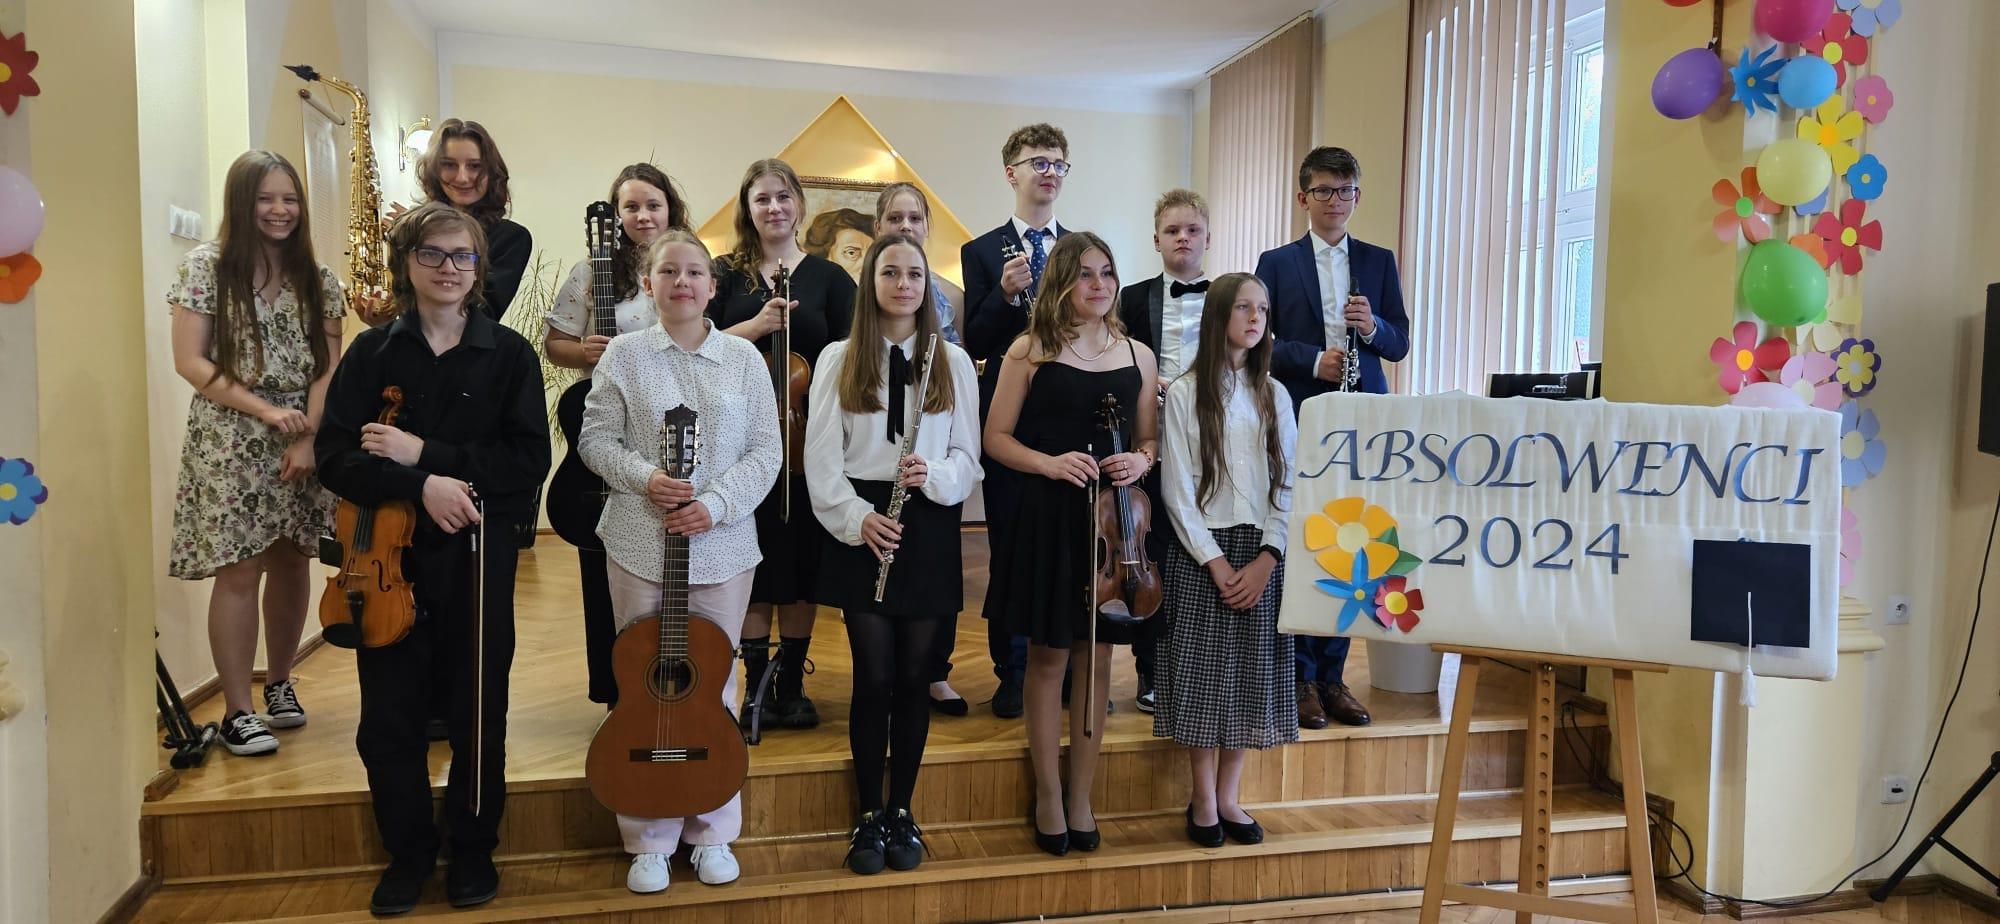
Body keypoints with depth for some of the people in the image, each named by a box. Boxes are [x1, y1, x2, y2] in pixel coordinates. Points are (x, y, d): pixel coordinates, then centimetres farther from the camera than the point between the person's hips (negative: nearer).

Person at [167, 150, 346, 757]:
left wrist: (308, 437, -10)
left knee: (291, 562, 10)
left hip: (304, 441, 4)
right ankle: (237, 711, 4)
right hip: (230, 442, -3)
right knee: (239, 570, -4)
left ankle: (279, 682, 29)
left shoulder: (317, 279, 8)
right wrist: (266, 410, -15)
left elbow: (327, 366, 3)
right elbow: (190, 362, -6)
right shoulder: (205, 268, -2)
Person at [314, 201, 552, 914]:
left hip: (479, 557, -1)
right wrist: (421, 485, -21)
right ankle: (407, 853, 27)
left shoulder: (508, 354, -1)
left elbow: (528, 463, -9)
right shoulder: (372, 352, 3)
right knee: (389, 715, 7)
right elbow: (334, 456, -5)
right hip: (390, 555, 1)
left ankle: (473, 849, 27)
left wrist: (425, 451, -17)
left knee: (478, 710, 7)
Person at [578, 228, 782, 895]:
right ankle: (649, 839, 19)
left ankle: (713, 833, 23)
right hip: (641, 545, 0)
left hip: (722, 547, 1)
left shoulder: (743, 358, 3)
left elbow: (766, 451, 0)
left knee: (714, 684, 9)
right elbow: (596, 438, 1)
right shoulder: (624, 354, 2)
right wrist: (645, 478, -16)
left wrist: (716, 503, -14)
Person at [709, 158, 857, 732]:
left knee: (803, 561, 6)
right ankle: (756, 684, 15)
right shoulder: (727, 274, 7)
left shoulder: (829, 278, 6)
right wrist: (754, 327, -17)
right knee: (754, 561, 4)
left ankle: (792, 684, 18)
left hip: (808, 440, 0)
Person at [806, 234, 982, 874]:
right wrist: (855, 518, -13)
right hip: (862, 531, -1)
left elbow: (969, 457, 5)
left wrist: (934, 474, -15)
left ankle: (902, 813, 21)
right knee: (873, 678, 0)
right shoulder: (838, 359, 4)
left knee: (914, 677, 6)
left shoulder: (954, 363, 7)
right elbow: (821, 458, -1)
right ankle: (869, 816, 16)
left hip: (930, 533, 1)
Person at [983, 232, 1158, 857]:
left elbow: (1150, 439, 14)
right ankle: (1048, 796, 21)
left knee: (1097, 658, 9)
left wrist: (1141, 461, -8)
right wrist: (1048, 462, -18)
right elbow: (996, 438, -1)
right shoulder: (1031, 350, -1)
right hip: (1049, 517, -3)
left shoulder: (1138, 355, 8)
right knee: (1049, 657, 6)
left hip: (1115, 520, 3)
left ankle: (1080, 796, 23)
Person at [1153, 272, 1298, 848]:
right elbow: (1176, 488, -6)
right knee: (1203, 672, -1)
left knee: (1252, 672, 5)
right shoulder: (1185, 392, -1)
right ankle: (1203, 801, 12)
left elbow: (1288, 483, 6)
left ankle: (1229, 797, 17)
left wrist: (1268, 557, -7)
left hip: (1262, 554, 3)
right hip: (1200, 551, -3)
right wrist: (1217, 563, -11)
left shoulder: (1274, 395, 10)